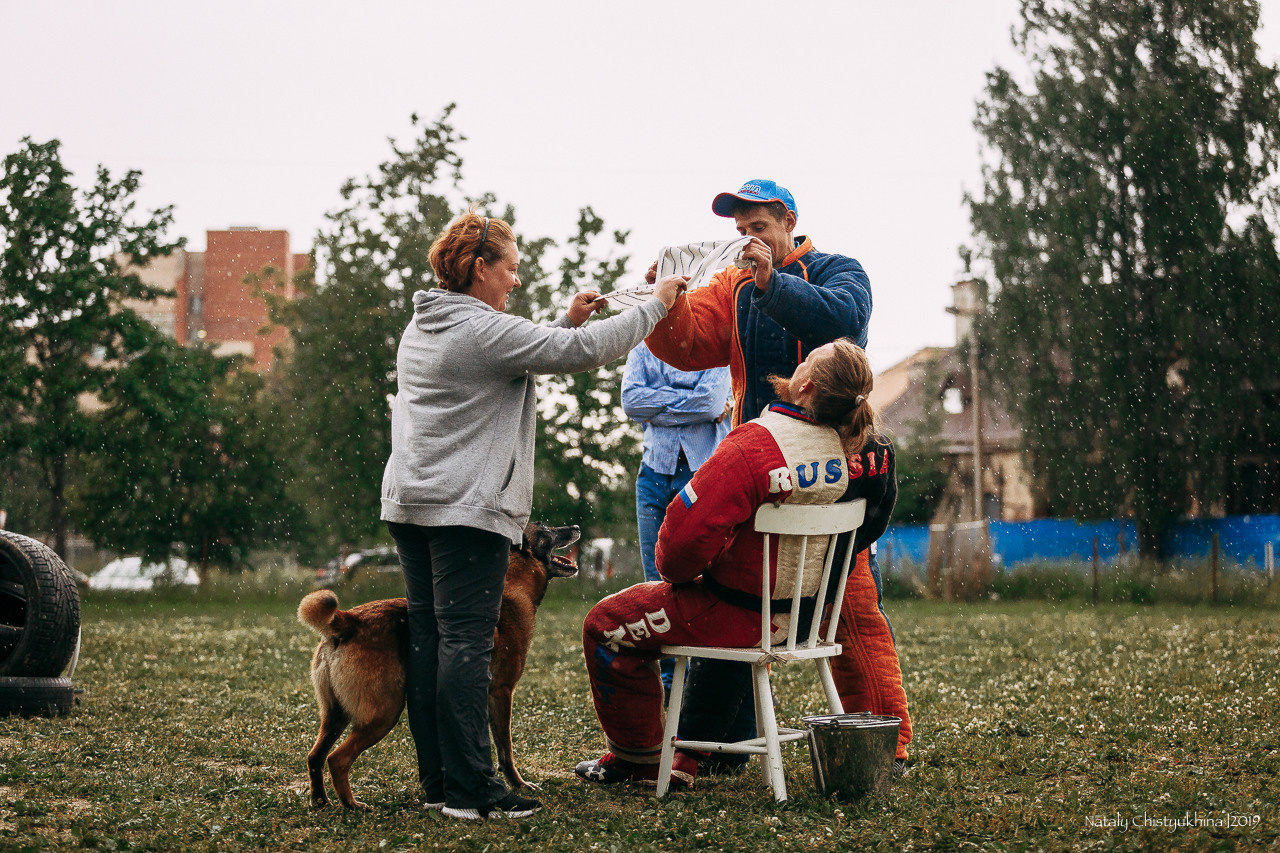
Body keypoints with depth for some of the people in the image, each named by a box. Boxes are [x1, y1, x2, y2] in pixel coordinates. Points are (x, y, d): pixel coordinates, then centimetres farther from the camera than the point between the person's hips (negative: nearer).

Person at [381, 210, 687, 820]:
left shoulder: (420, 329, 18)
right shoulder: (483, 331, -11)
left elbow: (522, 354, 27)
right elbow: (584, 352, -13)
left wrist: (567, 321, 20)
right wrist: (654, 305, -3)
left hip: (409, 503, 9)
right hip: (467, 507, -9)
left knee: (426, 636, 8)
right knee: (465, 640, -9)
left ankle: (437, 781, 12)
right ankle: (470, 788, -9)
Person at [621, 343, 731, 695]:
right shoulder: (643, 346, 14)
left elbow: (712, 402, -14)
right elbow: (630, 400, -3)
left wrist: (656, 407, -6)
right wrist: (690, 402, -8)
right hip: (655, 468, 5)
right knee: (658, 579, 6)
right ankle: (669, 677, 16)